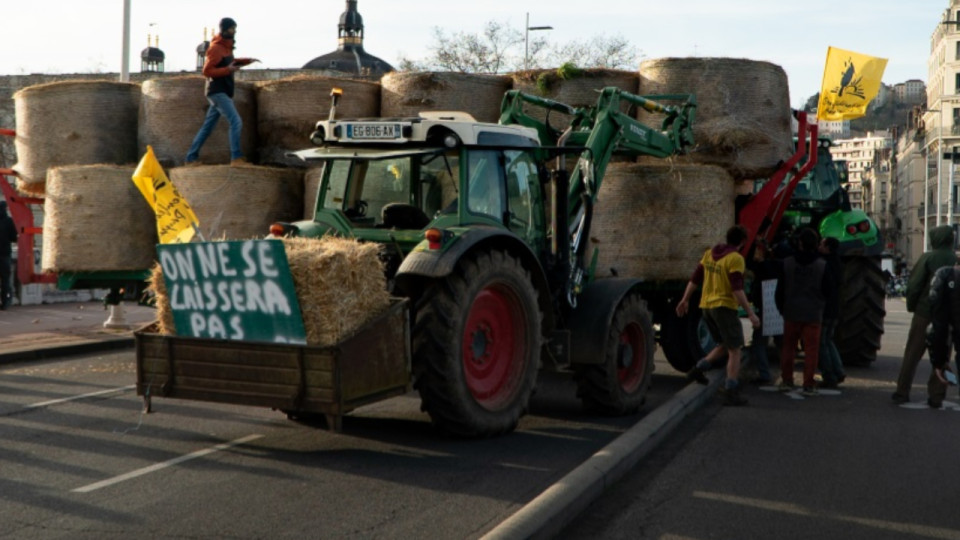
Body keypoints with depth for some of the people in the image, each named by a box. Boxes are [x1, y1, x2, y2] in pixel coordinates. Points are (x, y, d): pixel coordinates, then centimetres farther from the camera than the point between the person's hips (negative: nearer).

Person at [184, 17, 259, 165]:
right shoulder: (216, 48, -13)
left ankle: (191, 158, 17)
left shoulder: (226, 46, 15)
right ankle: (236, 157, -18)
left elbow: (230, 62, 31)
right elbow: (207, 71, -17)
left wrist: (247, 61, 16)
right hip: (217, 91, -9)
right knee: (236, 121, -17)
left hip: (223, 92, 9)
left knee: (207, 126, 11)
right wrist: (228, 70, -27)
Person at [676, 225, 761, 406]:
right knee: (734, 351, 1)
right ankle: (731, 393, -1)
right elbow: (737, 289, -19)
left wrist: (685, 299, 21)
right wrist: (750, 313, -17)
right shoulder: (735, 259, -13)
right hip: (724, 307, -7)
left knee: (724, 345, 22)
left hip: (707, 306, 7)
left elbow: (694, 279, 12)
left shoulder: (709, 254, 9)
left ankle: (698, 369, 7)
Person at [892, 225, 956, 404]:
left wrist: (911, 306, 3)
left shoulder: (928, 257, -7)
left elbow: (914, 285, -11)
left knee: (912, 355, 3)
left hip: (924, 314, -3)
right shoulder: (956, 261, 3)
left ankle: (902, 392, 2)